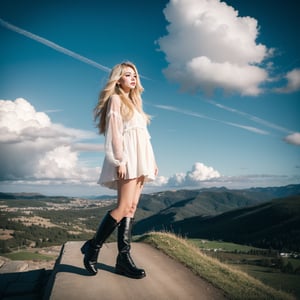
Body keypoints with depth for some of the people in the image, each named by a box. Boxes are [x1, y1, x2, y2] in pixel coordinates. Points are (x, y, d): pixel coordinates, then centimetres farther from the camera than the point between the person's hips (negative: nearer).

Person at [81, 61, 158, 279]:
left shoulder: (134, 102, 25)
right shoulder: (115, 99, 1)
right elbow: (114, 131, -10)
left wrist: (152, 160, 17)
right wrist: (120, 160, -19)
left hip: (139, 158, 8)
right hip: (126, 157, -8)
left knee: (131, 208, 1)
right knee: (124, 207, -15)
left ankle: (124, 258, 1)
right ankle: (93, 247, -1)